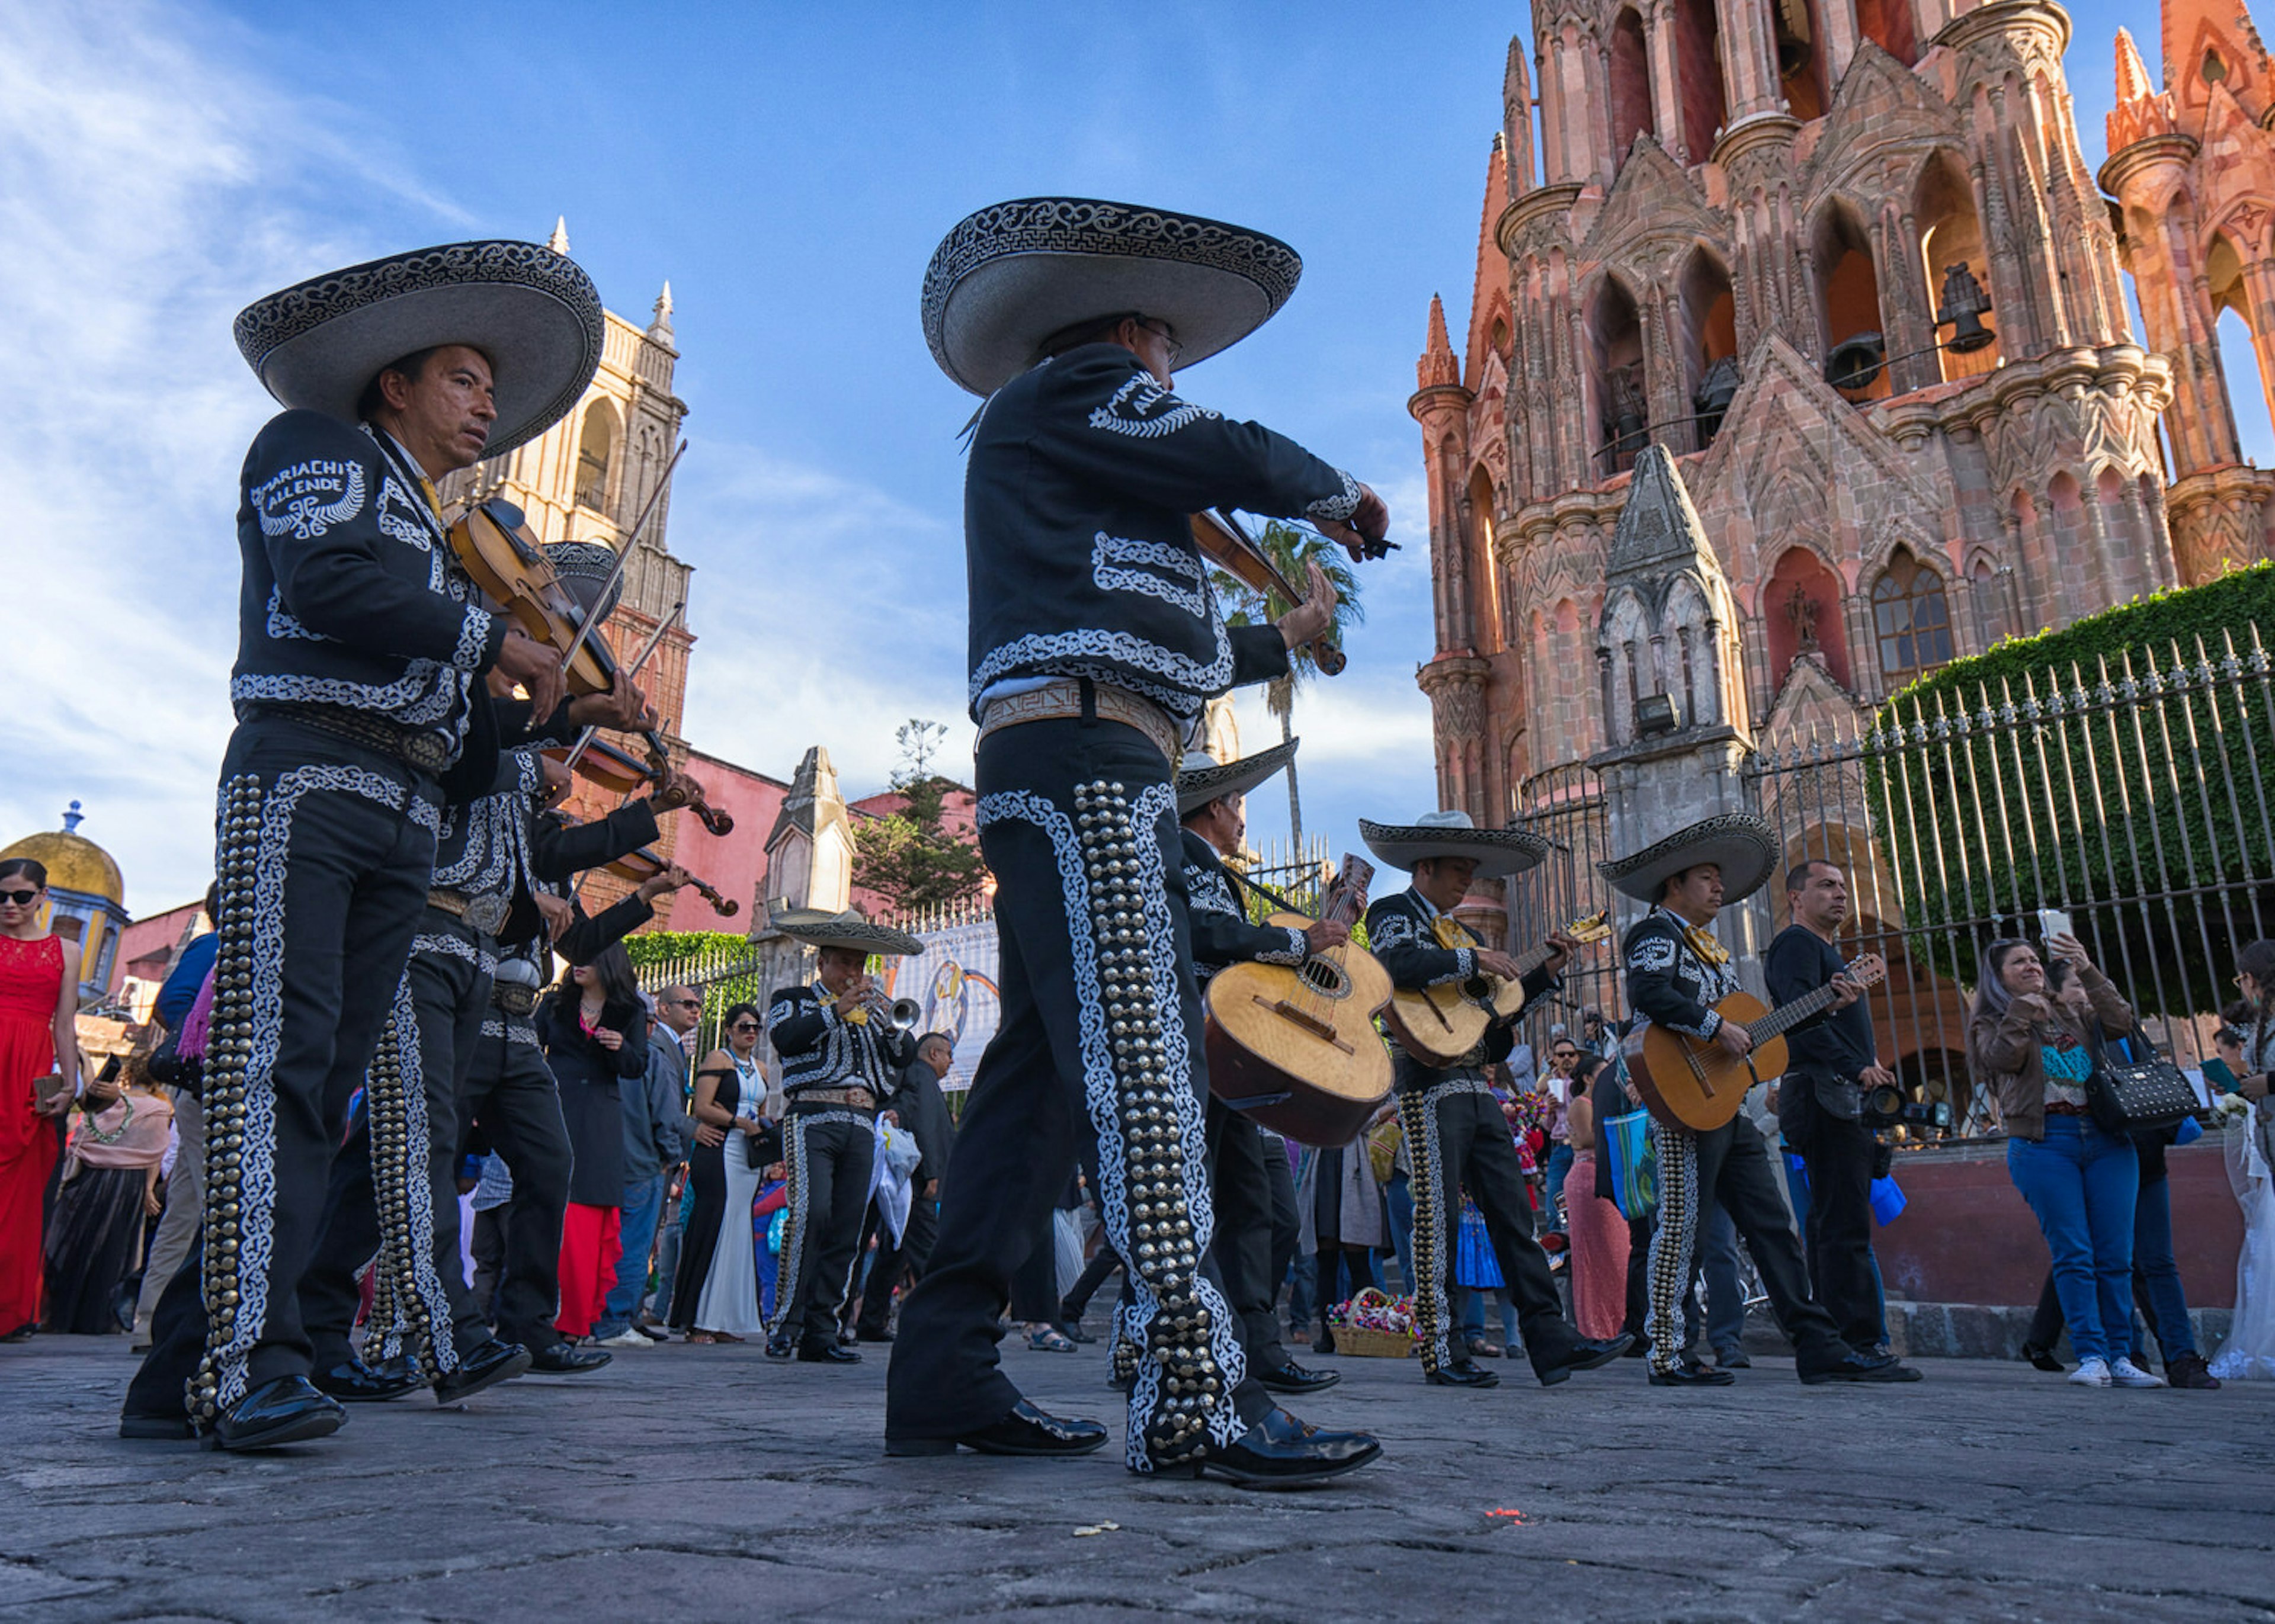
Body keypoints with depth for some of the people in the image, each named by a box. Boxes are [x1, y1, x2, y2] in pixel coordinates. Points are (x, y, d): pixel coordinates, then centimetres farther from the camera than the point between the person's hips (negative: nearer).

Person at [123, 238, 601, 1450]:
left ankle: (188, 1372, 2)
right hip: (305, 776, -7)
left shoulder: (442, 548, 31)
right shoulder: (319, 445, 13)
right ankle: (251, 1363, -20)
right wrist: (497, 641, -5)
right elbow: (326, 580, -11)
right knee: (276, 1057, -16)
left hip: (406, 826, 7)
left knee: (322, 1088, 0)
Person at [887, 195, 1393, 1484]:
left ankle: (946, 1375, 8)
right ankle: (1189, 1394, -19)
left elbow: (1158, 648, 34)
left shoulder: (1085, 468, 35)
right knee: (1143, 1062, -18)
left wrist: (1284, 639, 37)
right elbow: (1239, 460, -6)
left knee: (1044, 1070, 6)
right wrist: (1338, 493, 13)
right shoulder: (1066, 392, 7)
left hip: (1087, 780, 10)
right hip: (1081, 758, -10)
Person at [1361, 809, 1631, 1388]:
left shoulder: (1460, 930, 24)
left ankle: (1551, 1340, 4)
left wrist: (1544, 972, 14)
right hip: (1431, 1083, -8)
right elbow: (1395, 963, -21)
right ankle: (1439, 1354, 0)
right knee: (1438, 1215, -6)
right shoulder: (1395, 913, 1)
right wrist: (1472, 959, -17)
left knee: (1513, 1212, 4)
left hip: (1478, 1085, 8)